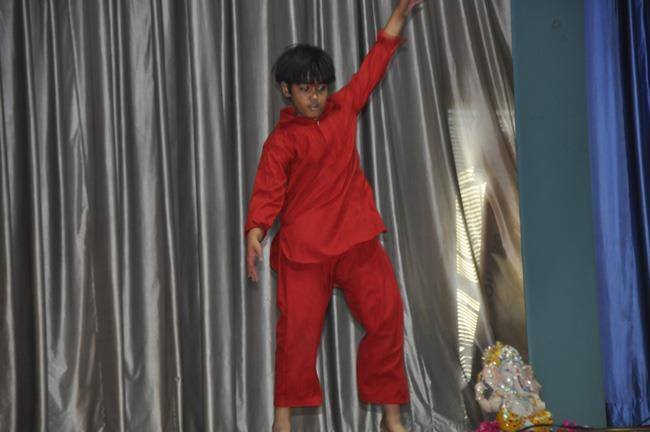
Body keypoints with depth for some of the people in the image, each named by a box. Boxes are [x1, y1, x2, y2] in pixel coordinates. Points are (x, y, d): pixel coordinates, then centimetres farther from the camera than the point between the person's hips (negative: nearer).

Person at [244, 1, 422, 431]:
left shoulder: (343, 109, 12)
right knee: (298, 329, -5)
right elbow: (268, 189, -12)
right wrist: (256, 230, -29)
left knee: (387, 319, 0)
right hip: (303, 246, -4)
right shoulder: (282, 139, -2)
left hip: (357, 239, 4)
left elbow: (373, 67, 20)